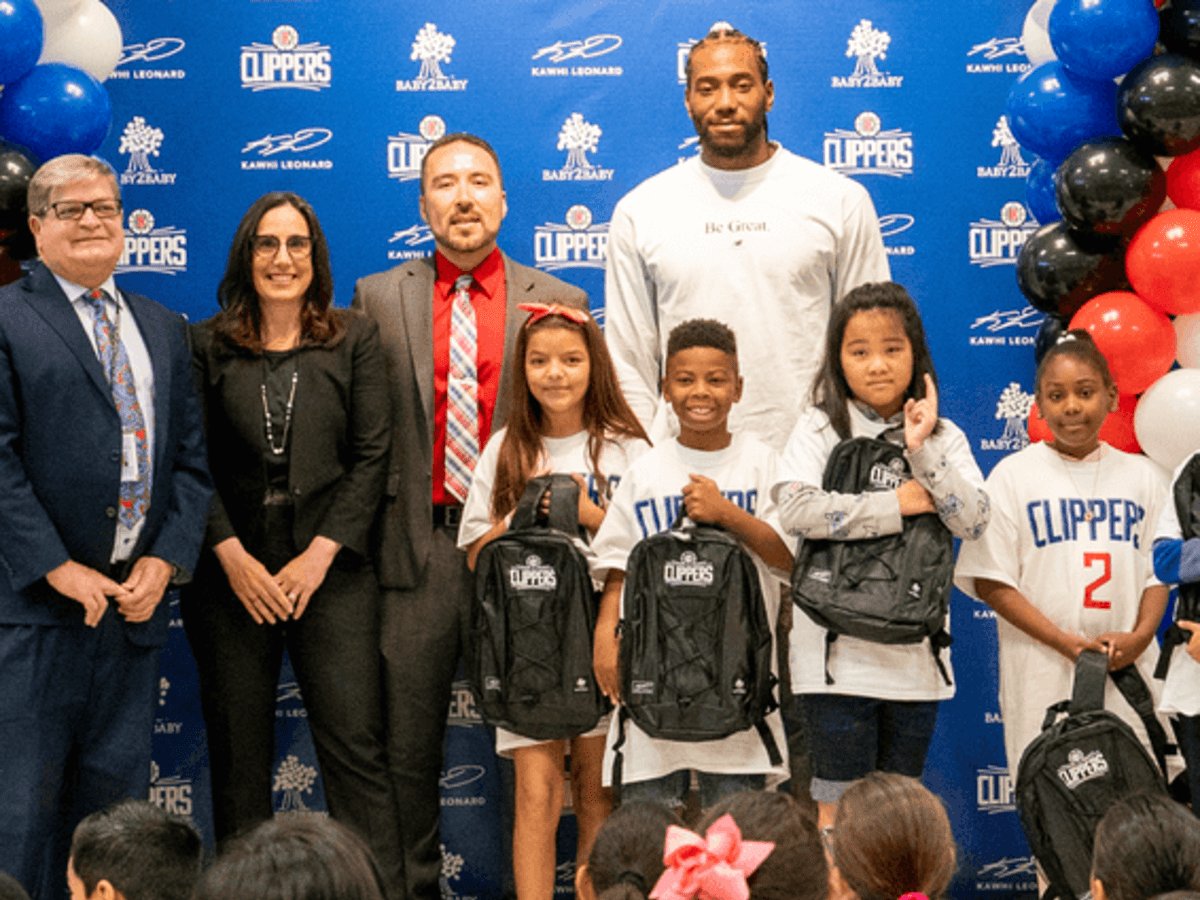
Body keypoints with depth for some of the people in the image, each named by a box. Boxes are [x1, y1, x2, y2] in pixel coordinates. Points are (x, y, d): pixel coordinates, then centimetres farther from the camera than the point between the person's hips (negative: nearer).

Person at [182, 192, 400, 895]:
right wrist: (233, 556, -8)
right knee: (239, 755, 5)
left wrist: (321, 553, -7)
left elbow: (372, 456, 1)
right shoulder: (208, 347, 7)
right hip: (232, 572, 1)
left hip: (331, 571, -1)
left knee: (356, 749, -7)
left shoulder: (355, 339, 7)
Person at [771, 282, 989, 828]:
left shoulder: (943, 437, 7)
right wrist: (899, 504, -16)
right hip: (838, 653, -3)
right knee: (842, 805, -2)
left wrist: (922, 449, -15)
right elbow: (795, 508, -20)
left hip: (915, 654, 3)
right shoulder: (820, 430, -1)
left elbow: (974, 519, -8)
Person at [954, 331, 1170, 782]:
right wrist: (1064, 641, -12)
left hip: (1127, 670, 3)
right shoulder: (1013, 474, 3)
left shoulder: (1141, 475, 12)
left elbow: (1161, 569, 12)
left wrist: (1140, 635, -8)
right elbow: (991, 581, -2)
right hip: (1043, 672, -2)